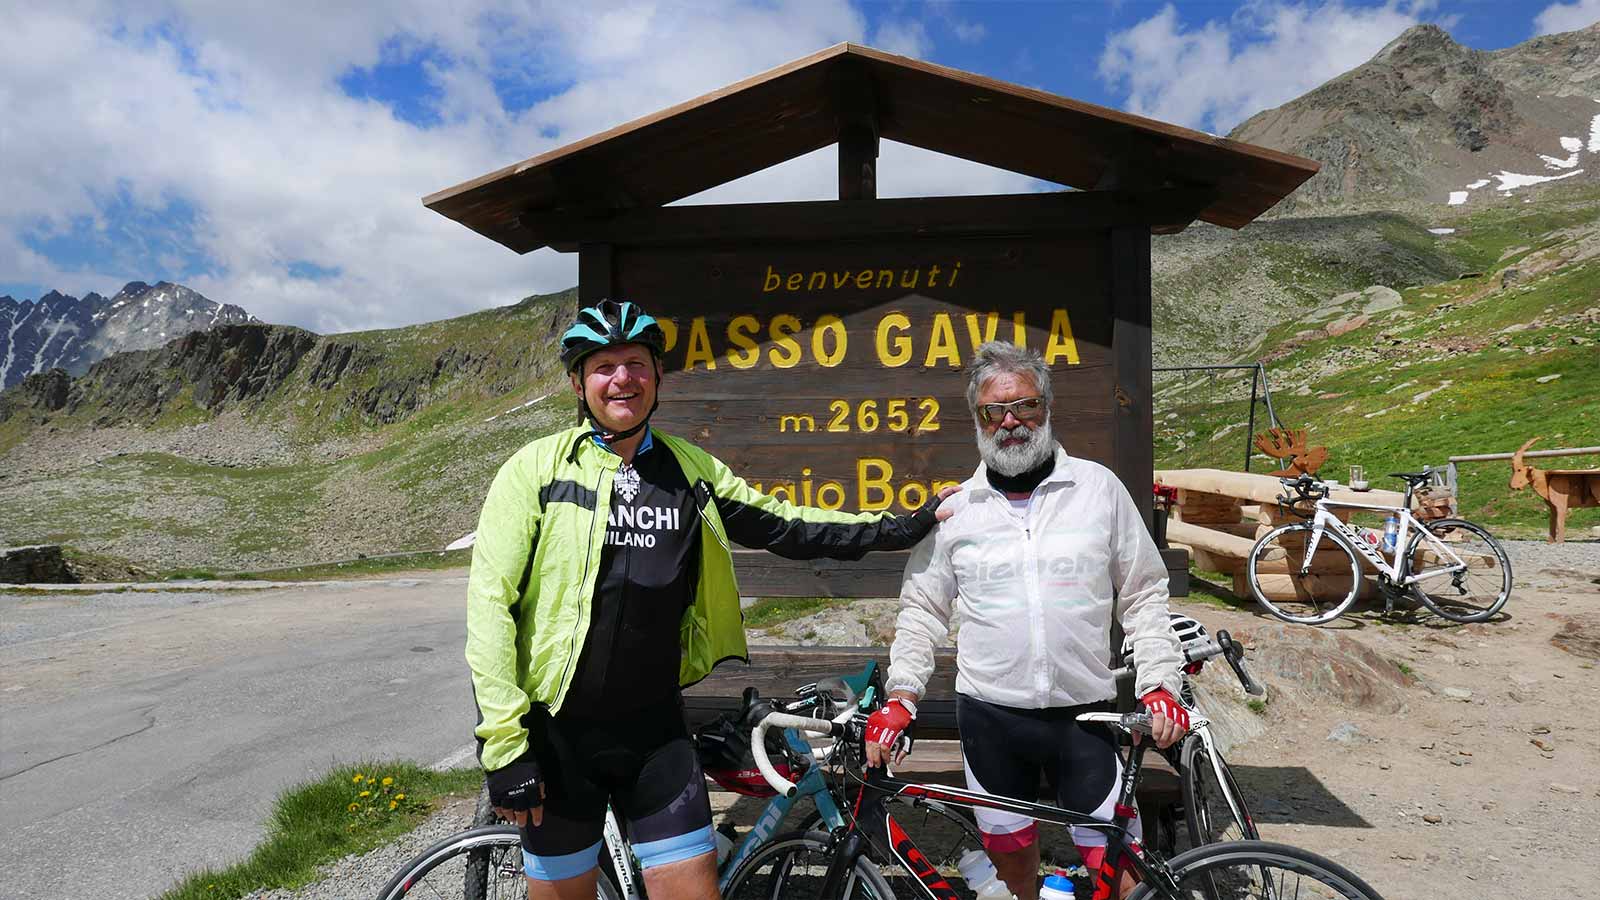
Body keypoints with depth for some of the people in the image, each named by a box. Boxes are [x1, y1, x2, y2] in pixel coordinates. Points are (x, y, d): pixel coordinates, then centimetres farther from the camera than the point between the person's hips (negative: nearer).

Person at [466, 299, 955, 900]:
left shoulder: (690, 469, 4)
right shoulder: (538, 467, -8)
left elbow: (784, 526, 12)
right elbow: (491, 603, -9)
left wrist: (901, 527, 8)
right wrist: (504, 745, -13)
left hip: (655, 729, 3)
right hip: (558, 731, -2)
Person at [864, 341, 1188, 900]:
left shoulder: (1100, 488, 0)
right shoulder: (956, 509, 2)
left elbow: (1143, 595, 5)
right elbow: (922, 609, 7)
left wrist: (1159, 685, -4)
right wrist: (900, 697, -2)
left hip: (1085, 714, -1)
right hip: (988, 714, 1)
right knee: (1010, 854, 14)